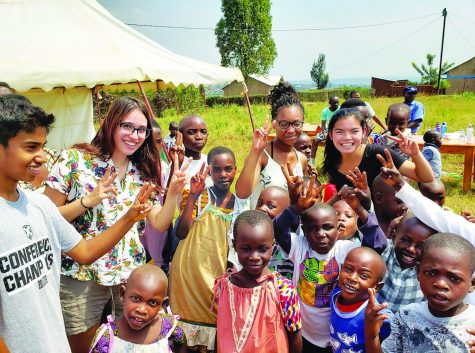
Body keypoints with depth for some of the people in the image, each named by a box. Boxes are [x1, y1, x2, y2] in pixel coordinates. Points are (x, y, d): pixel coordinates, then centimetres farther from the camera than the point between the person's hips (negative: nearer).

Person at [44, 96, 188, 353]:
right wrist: (88, 200, -23)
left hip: (131, 276, 4)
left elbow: (160, 224, -2)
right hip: (81, 278, -3)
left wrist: (173, 192, -16)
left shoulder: (143, 173, 4)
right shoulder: (74, 160, -8)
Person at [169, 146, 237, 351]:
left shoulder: (238, 203, 6)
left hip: (218, 276, 3)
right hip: (189, 273, -2)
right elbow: (181, 233, -15)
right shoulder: (200, 195, -4)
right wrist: (192, 196, -22)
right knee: (187, 336, 6)